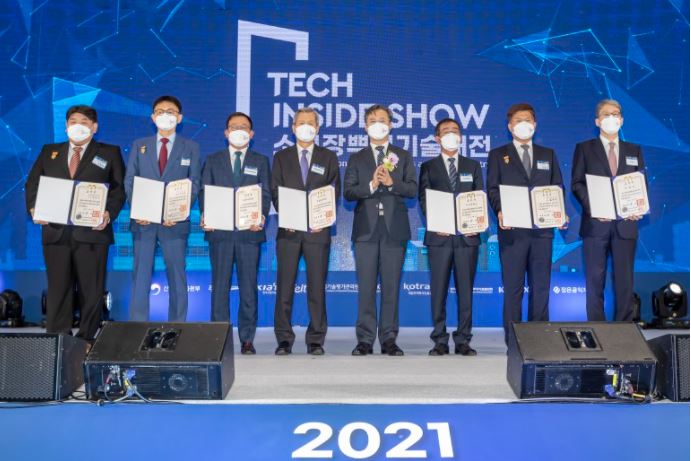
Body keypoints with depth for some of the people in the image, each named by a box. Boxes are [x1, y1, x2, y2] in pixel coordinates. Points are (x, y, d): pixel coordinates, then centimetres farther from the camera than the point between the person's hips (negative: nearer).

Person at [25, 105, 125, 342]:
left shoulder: (110, 153, 10)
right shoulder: (48, 152, 18)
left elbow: (119, 189, 2)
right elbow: (32, 184, 14)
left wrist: (109, 214, -14)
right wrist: (34, 208, -6)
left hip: (92, 231, -2)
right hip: (55, 231, 2)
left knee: (91, 291, 2)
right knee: (58, 288, 5)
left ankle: (87, 340, 12)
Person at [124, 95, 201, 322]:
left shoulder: (191, 148, 7)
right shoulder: (139, 145, 12)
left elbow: (194, 184, 1)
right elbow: (129, 181, 7)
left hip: (174, 221, -1)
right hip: (143, 220, 1)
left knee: (177, 276, 3)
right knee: (140, 275, 3)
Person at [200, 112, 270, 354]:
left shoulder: (260, 161, 13)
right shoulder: (213, 160, 14)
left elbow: (265, 194, 5)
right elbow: (204, 191, 7)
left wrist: (261, 216, -14)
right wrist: (205, 216, -10)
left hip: (249, 231, 0)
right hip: (219, 231, 0)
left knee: (248, 287, 1)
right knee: (220, 286, 2)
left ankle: (247, 339, 7)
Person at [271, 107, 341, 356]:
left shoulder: (328, 157, 12)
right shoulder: (281, 157, 13)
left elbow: (335, 191, 6)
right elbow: (275, 192, 6)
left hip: (318, 228, 0)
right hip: (289, 229, 1)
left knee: (317, 286, 0)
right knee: (285, 286, 0)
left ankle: (316, 340, 6)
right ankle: (284, 339, 6)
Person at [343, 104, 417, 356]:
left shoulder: (403, 156, 13)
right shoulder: (356, 159, 13)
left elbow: (412, 189, 2)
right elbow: (348, 192, 1)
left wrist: (391, 183, -14)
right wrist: (371, 186, -14)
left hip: (394, 228, 0)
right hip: (366, 228, 0)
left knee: (391, 286, 1)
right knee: (366, 287, 0)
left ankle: (389, 339, 6)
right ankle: (365, 339, 4)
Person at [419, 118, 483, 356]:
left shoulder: (473, 166, 14)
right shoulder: (428, 167, 10)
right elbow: (423, 200, 3)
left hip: (467, 235, 1)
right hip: (439, 236, -1)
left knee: (465, 289, 2)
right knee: (439, 289, 0)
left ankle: (463, 341, 8)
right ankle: (440, 341, 7)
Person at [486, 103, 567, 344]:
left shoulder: (548, 154, 17)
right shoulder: (498, 155, 9)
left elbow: (558, 187, 13)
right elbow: (492, 189, 1)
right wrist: (500, 211, -17)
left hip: (542, 228, 3)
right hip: (512, 229, -2)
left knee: (541, 286, 4)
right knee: (513, 286, -1)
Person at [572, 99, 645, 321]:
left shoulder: (634, 150, 15)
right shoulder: (584, 149, 7)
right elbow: (576, 183, 1)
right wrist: (591, 206, -15)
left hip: (626, 222, 2)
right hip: (596, 222, -2)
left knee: (624, 278, 4)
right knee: (595, 278, 0)